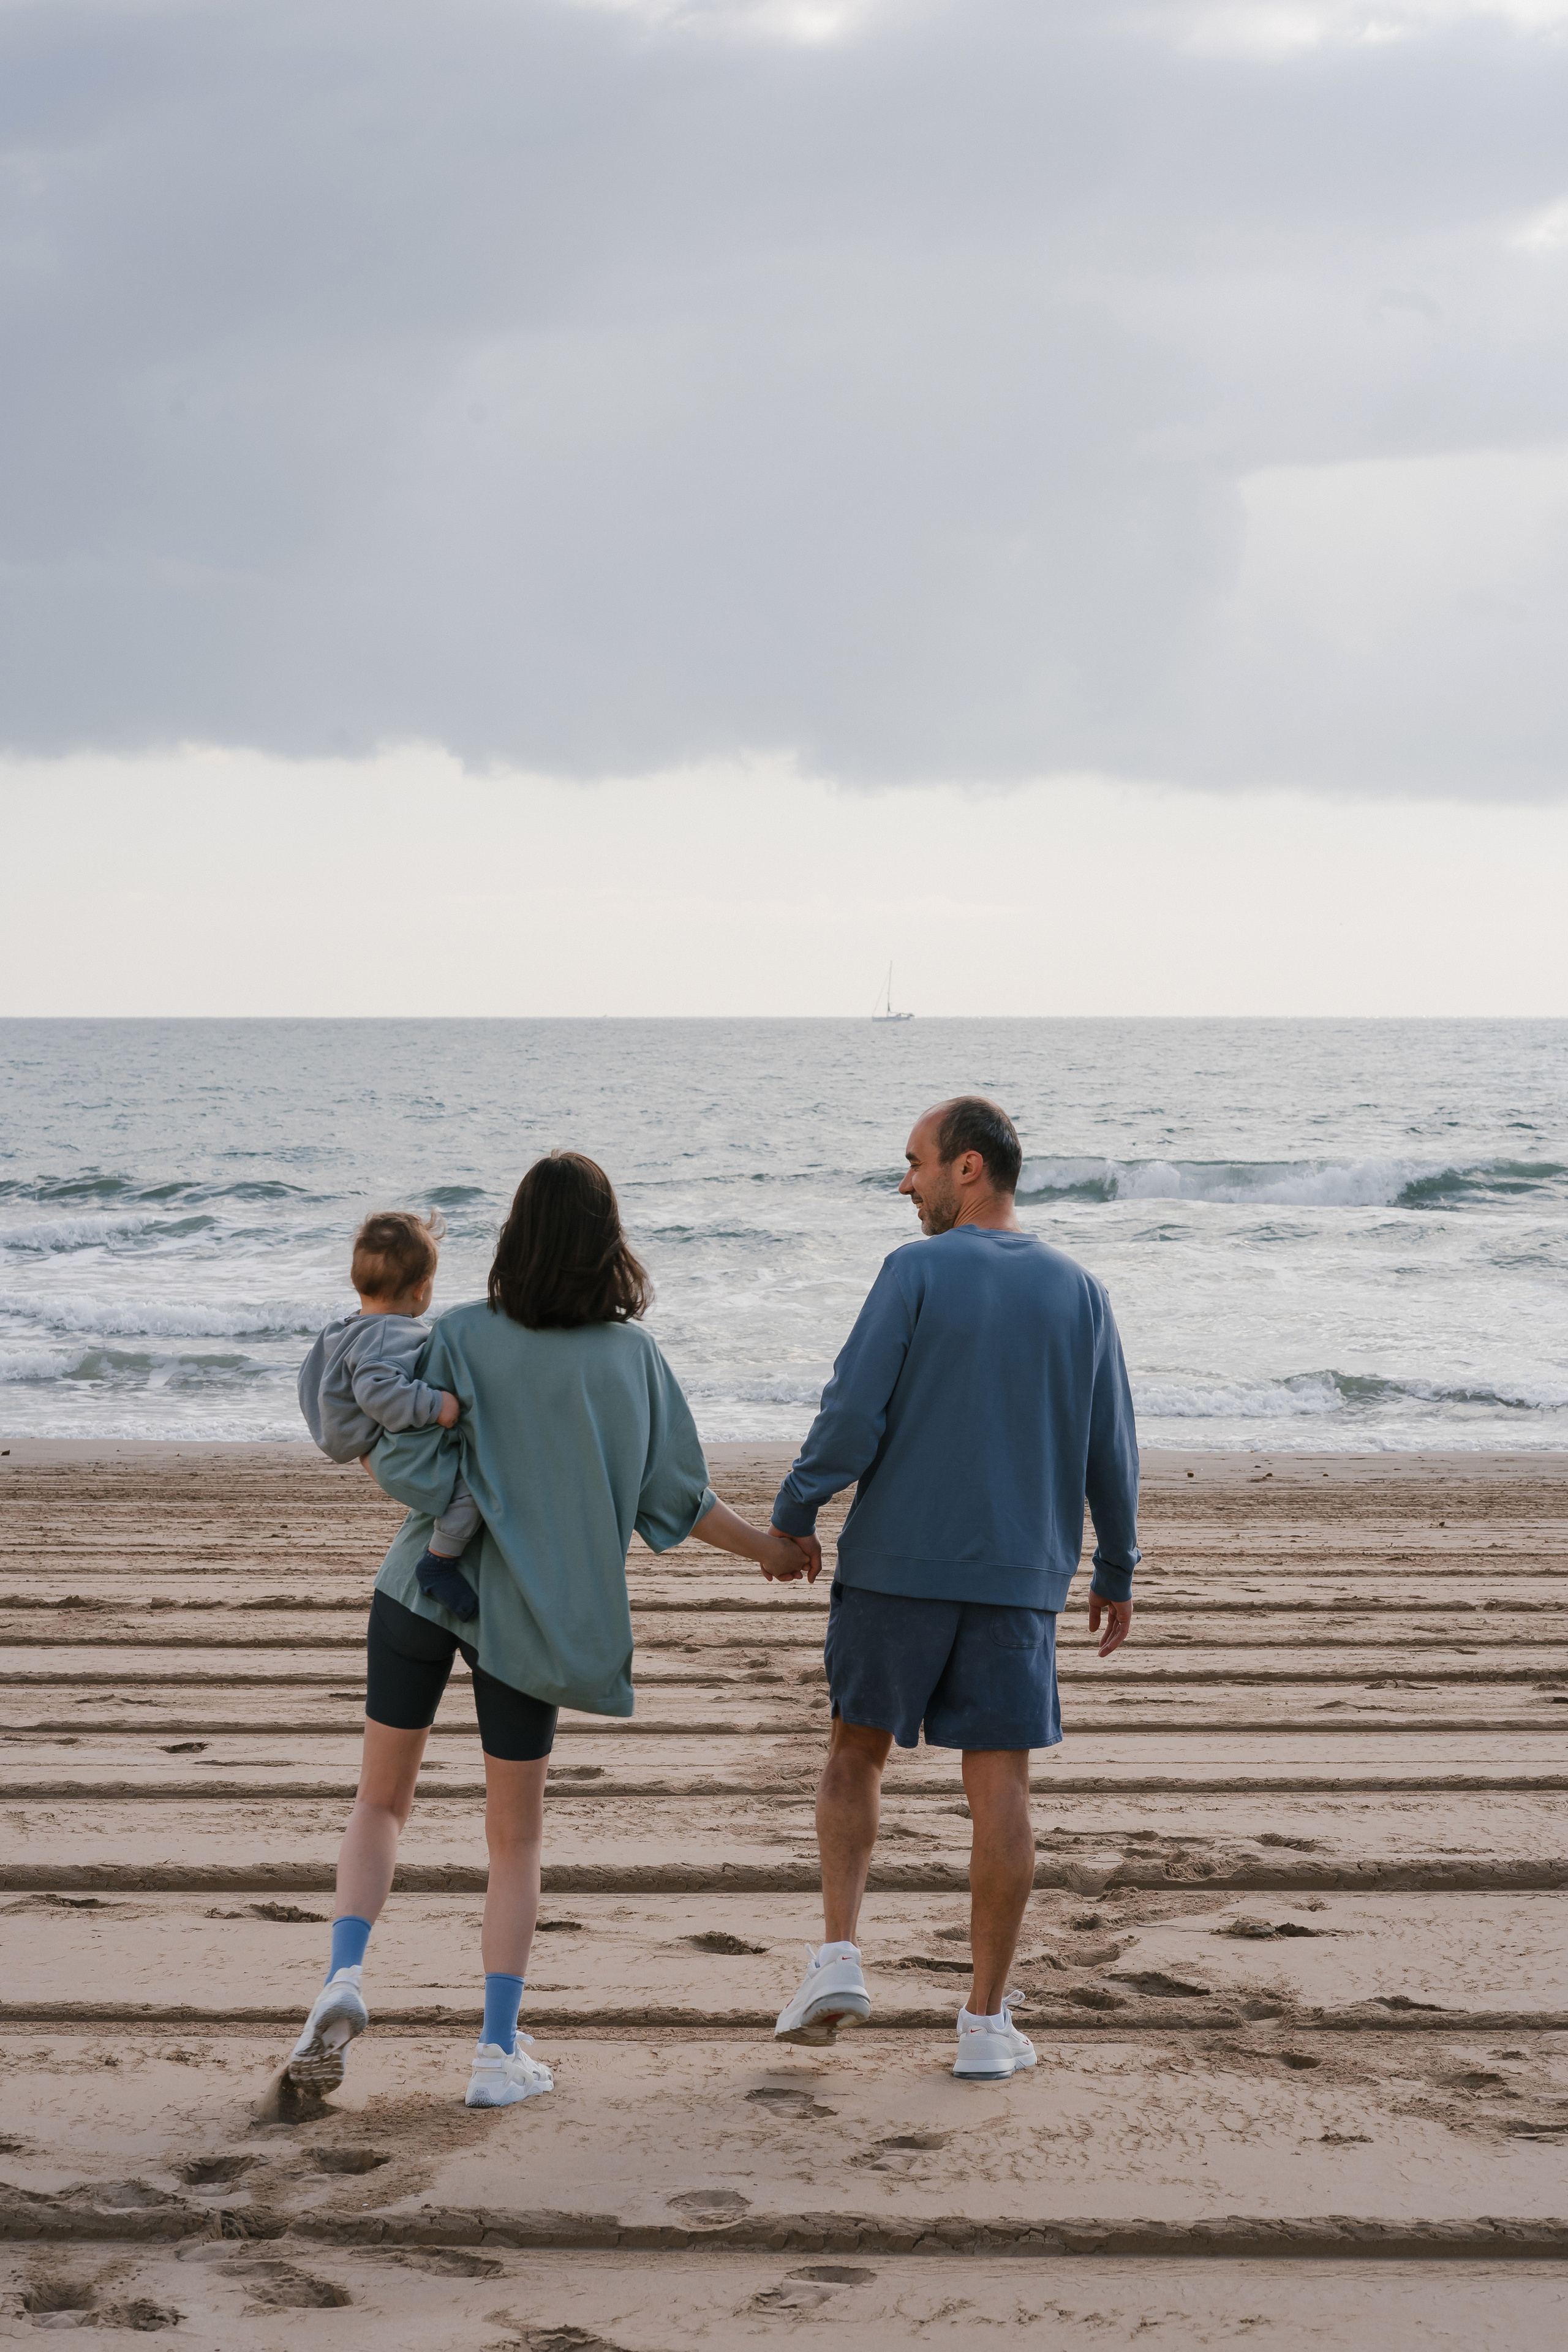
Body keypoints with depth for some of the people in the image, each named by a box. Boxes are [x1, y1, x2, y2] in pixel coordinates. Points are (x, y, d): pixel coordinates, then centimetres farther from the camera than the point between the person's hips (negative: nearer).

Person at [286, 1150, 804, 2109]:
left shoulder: (462, 1338, -9)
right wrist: (768, 1548, 16)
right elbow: (676, 1497, 1)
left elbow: (403, 1462, -16)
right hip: (532, 1617, 0)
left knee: (382, 1801, 16)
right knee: (517, 1837, 13)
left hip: (425, 1590, 0)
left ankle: (346, 1974, -6)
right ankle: (500, 2051, 9)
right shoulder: (631, 1356, -6)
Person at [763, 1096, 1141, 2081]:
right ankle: (988, 2022, 6)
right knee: (1001, 1783, 4)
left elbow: (855, 1413, -12)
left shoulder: (918, 1272, -8)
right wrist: (1118, 1574, 17)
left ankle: (840, 1956, 2)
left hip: (898, 1565, -2)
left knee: (859, 1750, 15)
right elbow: (1112, 1451, 6)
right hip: (1021, 1576, 2)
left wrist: (792, 1518, 2)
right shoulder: (1077, 1291, 4)